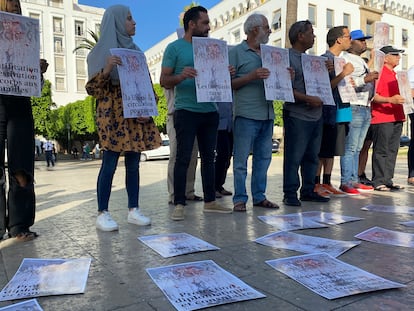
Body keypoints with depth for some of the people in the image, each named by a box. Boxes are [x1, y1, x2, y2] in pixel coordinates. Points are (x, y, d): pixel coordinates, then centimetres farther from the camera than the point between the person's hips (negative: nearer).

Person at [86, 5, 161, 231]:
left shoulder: (135, 51, 17)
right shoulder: (102, 51, 1)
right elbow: (92, 88, -4)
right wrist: (106, 70, -21)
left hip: (135, 115, 6)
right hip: (112, 115, -5)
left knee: (133, 164, 6)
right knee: (109, 164, -6)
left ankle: (133, 210, 12)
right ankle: (102, 214, 3)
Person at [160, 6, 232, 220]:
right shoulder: (175, 48, 0)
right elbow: (164, 81, -4)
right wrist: (181, 76, -23)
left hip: (210, 111, 6)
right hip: (186, 112, -6)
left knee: (208, 156, 9)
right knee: (183, 157, -5)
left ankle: (210, 202, 18)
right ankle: (179, 204, 3)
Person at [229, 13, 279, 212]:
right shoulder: (236, 52, 0)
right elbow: (229, 83, -7)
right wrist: (251, 76, -17)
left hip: (267, 115, 7)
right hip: (246, 115, -6)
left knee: (263, 158, 10)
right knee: (241, 159, -1)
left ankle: (259, 197, 21)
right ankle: (239, 199, 9)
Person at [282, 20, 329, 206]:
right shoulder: (287, 58, -6)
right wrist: (309, 99, -21)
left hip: (315, 115, 8)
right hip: (297, 116, -8)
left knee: (312, 156, 12)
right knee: (294, 156, -4)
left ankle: (308, 191, 22)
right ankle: (290, 194, 5)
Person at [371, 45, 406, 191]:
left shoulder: (395, 74, 21)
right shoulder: (379, 73, -7)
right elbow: (373, 96, -17)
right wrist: (390, 100, -28)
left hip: (396, 118, 9)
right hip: (382, 119, -9)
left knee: (392, 151, 9)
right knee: (381, 151, -5)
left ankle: (388, 180, 16)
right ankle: (378, 182, 1)